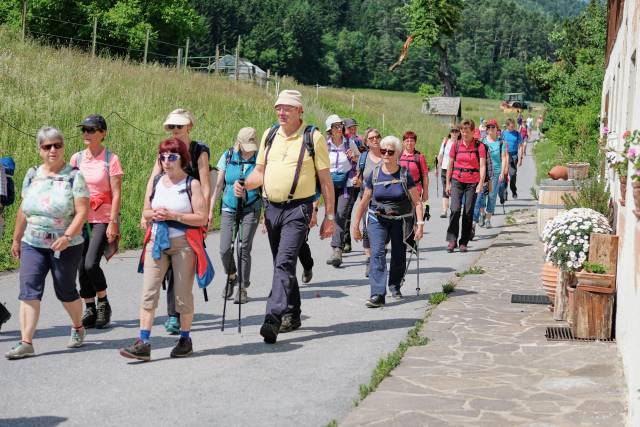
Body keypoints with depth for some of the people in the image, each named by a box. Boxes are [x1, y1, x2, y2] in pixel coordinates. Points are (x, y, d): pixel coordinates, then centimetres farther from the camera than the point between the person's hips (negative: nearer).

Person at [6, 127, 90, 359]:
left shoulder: (74, 176, -6)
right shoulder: (32, 175, 9)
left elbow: (82, 211, -13)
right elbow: (23, 210, 17)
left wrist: (67, 237, -24)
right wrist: (16, 239, 19)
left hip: (66, 246, -4)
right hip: (32, 244, 4)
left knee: (65, 291, 9)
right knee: (29, 291, -7)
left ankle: (78, 327, 35)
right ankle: (26, 343, -7)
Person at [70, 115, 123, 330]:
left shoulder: (111, 159, -5)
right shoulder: (76, 158, 8)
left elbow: (116, 194, -7)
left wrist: (112, 222, -13)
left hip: (103, 219, -5)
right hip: (81, 218, 5)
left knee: (91, 264, -15)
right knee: (81, 267, 4)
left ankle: (103, 303, 9)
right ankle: (90, 310, 17)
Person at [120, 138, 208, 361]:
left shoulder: (192, 184, -5)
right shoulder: (155, 181, 10)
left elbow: (202, 218, -9)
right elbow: (146, 211, 17)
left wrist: (174, 215, -18)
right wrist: (154, 214, -7)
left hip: (183, 243, -4)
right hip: (157, 241, 4)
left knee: (183, 294, 4)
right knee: (148, 292, -4)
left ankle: (185, 339, 20)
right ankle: (143, 343, -5)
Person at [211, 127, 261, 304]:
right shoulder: (228, 157, 0)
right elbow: (218, 185, 5)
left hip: (251, 210, -2)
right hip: (229, 210, 2)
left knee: (244, 250, -5)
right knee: (225, 249, -4)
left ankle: (242, 289, 9)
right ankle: (231, 278, 25)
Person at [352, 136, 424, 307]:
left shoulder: (405, 175, -6)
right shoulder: (374, 174, -2)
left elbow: (417, 201, -4)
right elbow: (364, 202, 6)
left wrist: (420, 223, -13)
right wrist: (356, 225, 8)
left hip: (401, 220, 0)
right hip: (377, 219, 0)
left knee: (399, 255, 7)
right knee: (377, 253, -15)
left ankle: (395, 286, 34)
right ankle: (378, 294, -21)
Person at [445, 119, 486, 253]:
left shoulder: (479, 146, 0)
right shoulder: (456, 145, 6)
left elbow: (482, 165, -6)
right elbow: (450, 165, 11)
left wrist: (481, 183, -16)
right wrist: (448, 183, 9)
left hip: (473, 182, -1)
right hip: (457, 180, 1)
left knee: (468, 212, 2)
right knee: (455, 209, -13)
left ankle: (463, 243, 11)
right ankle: (452, 240, -5)